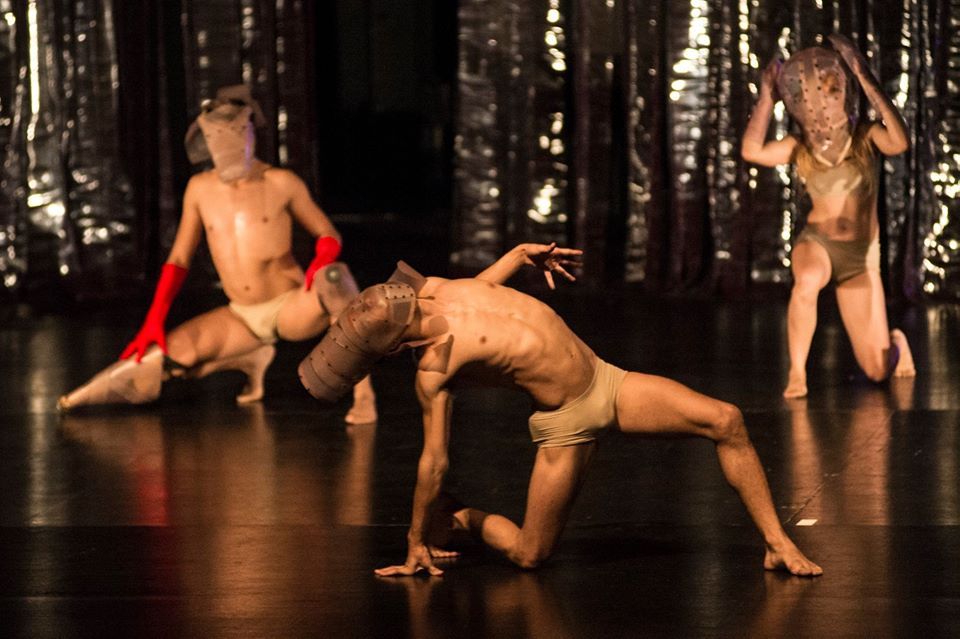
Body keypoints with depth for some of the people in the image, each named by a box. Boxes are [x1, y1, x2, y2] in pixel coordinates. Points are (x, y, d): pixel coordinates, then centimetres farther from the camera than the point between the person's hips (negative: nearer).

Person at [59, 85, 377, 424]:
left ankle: (363, 392, -26)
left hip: (293, 308, -4)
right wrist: (153, 321, 2)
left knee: (335, 277, -38)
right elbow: (178, 259, 10)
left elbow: (329, 235, 3)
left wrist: (321, 263, -21)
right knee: (158, 356, -12)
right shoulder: (200, 188, 4)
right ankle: (250, 359, 15)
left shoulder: (281, 183, -5)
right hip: (243, 318, 4)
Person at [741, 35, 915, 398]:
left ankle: (895, 342, 38)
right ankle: (797, 373, -26)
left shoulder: (866, 137, -9)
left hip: (861, 256, 0)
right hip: (817, 243, 0)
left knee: (878, 371, -1)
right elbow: (752, 151, -23)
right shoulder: (801, 148, -6)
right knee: (807, 281, -42)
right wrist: (767, 98, -16)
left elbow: (900, 142, -32)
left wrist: (867, 82, -30)